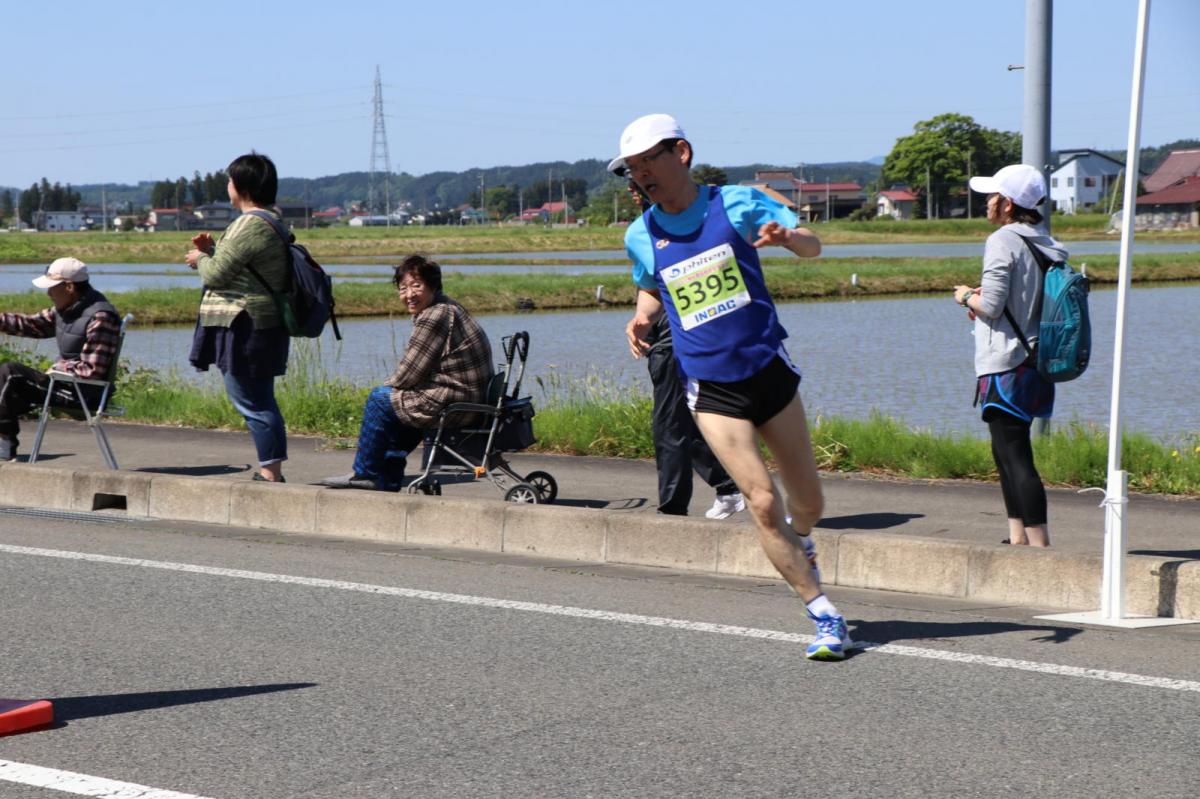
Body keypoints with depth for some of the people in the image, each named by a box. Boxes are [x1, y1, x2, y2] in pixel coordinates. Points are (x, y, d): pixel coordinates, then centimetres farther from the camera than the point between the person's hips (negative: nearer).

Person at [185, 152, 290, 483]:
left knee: (252, 401, -7)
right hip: (263, 324, 11)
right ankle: (270, 472, 18)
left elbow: (217, 273, -16)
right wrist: (213, 249, 12)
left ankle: (270, 474, -7)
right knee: (259, 400, 14)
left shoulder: (251, 226, -18)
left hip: (244, 327, -11)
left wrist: (201, 259, 3)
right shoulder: (271, 221, 15)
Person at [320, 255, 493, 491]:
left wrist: (389, 387, 5)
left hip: (454, 404, -10)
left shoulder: (434, 317, -19)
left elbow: (408, 375, -14)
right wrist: (393, 385, 8)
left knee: (379, 399, 0)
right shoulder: (447, 308, 14)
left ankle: (365, 473, 12)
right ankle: (388, 478, 32)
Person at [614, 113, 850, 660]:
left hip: (769, 369, 0)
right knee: (762, 502, -13)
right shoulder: (641, 237, 2)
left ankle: (798, 541, 44)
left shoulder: (735, 204, -4)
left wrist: (786, 236, -22)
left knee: (807, 502, 7)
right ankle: (826, 618, -5)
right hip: (711, 389, 0)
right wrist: (643, 317, 0)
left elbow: (812, 246, 2)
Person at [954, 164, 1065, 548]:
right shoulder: (1047, 245, 11)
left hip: (1005, 365, -9)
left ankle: (1039, 545, -12)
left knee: (1015, 457, -8)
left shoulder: (1003, 242, -13)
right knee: (1007, 451, 19)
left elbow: (991, 306, -18)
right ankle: (1018, 538, 22)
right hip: (1037, 362, 9)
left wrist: (966, 297, 3)